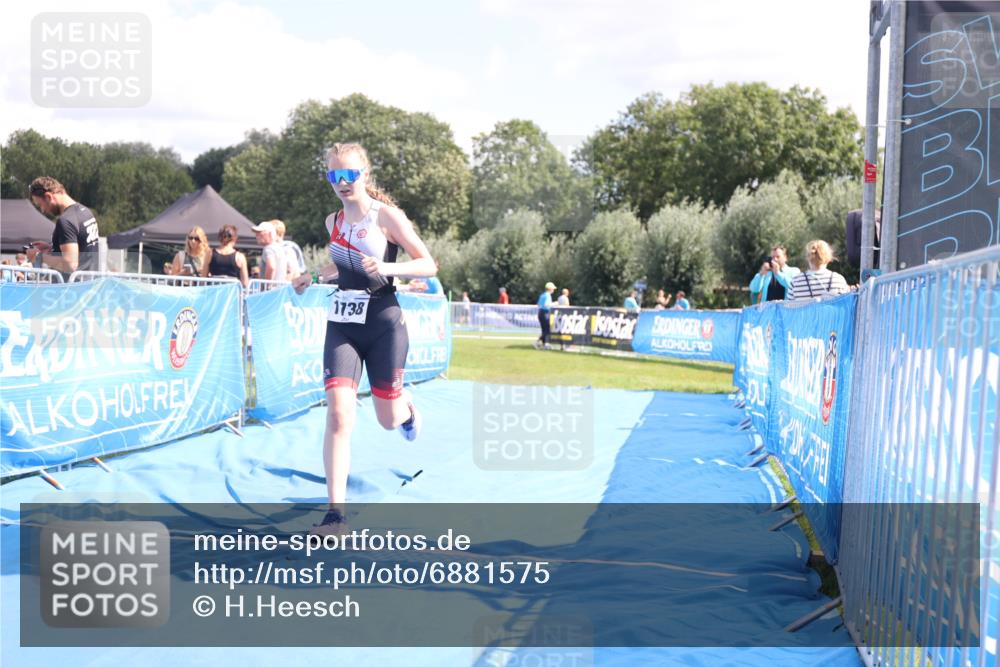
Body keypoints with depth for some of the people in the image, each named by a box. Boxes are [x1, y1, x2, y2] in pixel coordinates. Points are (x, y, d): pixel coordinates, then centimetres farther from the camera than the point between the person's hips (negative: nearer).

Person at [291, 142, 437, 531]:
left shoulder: (387, 215, -8)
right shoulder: (333, 222, 8)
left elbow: (428, 265, -10)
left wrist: (385, 268, -26)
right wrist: (312, 277, 9)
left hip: (383, 325, -3)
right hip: (341, 325, 3)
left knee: (388, 419, 8)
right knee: (338, 415, -13)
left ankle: (407, 407, 48)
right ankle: (335, 510, -13)